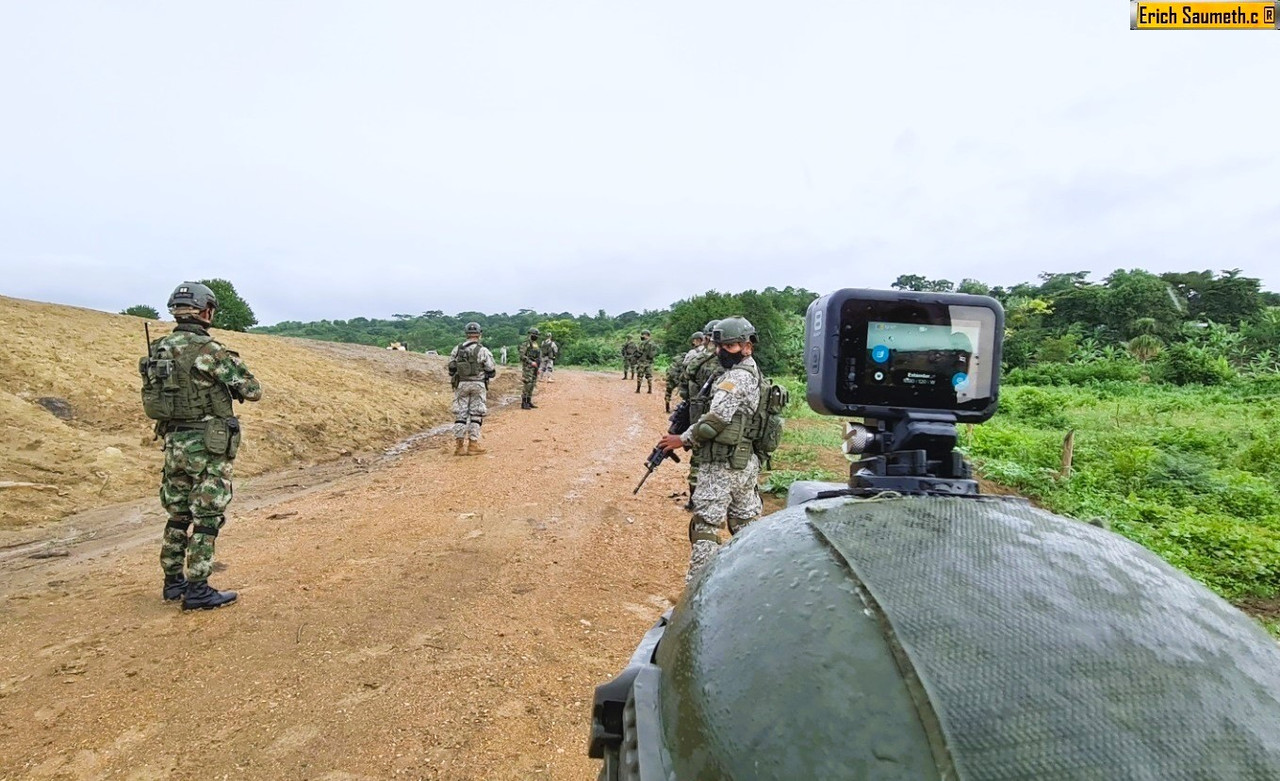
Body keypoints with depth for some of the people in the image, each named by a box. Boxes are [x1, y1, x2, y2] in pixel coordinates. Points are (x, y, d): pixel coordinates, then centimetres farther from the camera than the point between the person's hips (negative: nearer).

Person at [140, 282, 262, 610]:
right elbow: (253, 390, -13)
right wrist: (232, 368, 6)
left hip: (174, 442, 8)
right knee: (207, 519, 1)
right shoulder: (210, 350, -17)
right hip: (208, 446, -7)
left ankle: (173, 582, 28)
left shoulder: (158, 349, 7)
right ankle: (197, 591, 6)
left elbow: (152, 396, 18)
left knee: (178, 516, 18)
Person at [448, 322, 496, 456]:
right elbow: (491, 372, -5)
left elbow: (451, 370, 6)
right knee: (475, 414, 5)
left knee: (460, 414, 7)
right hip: (478, 385, -2)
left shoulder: (457, 350, 2)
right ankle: (473, 444, 5)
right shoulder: (483, 351, -7)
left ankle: (459, 444, 5)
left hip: (461, 384, 2)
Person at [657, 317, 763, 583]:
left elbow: (715, 420, -21)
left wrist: (683, 439, -10)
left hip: (722, 464, -10)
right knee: (746, 521, 17)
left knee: (706, 525, -6)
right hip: (747, 462, 10)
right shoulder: (753, 374, 15)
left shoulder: (737, 377, -16)